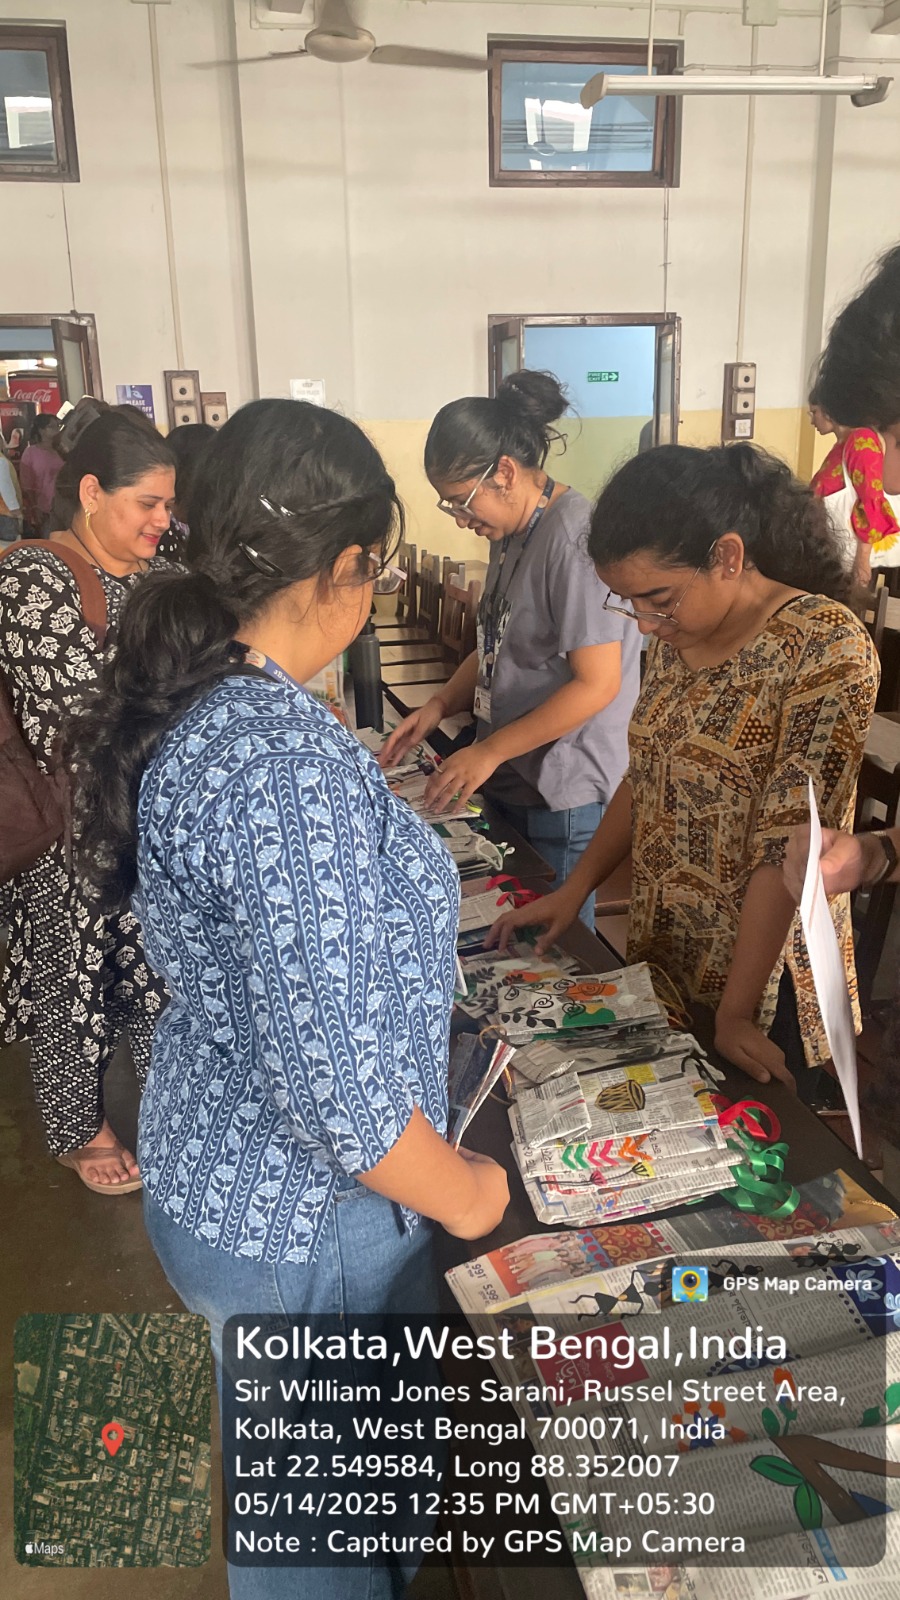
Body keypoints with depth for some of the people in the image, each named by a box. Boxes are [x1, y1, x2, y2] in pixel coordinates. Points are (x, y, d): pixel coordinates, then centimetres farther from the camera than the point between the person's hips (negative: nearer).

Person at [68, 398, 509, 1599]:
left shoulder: (178, 701, -4)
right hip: (300, 1228, -8)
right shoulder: (287, 757, -34)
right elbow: (337, 1084, -32)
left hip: (205, 1168, 8)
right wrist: (462, 1195, -14)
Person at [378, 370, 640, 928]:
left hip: (563, 795, -9)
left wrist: (489, 751, -18)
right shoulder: (513, 533, 10)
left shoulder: (574, 537, -20)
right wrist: (439, 706, 4)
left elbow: (596, 683, -22)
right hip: (508, 780, 9)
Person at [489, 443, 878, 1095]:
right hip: (663, 958, 7)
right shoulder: (678, 637, 2)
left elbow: (789, 847, -22)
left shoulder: (826, 649, -21)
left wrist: (735, 1012, -20)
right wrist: (573, 890, 5)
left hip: (765, 980, -6)